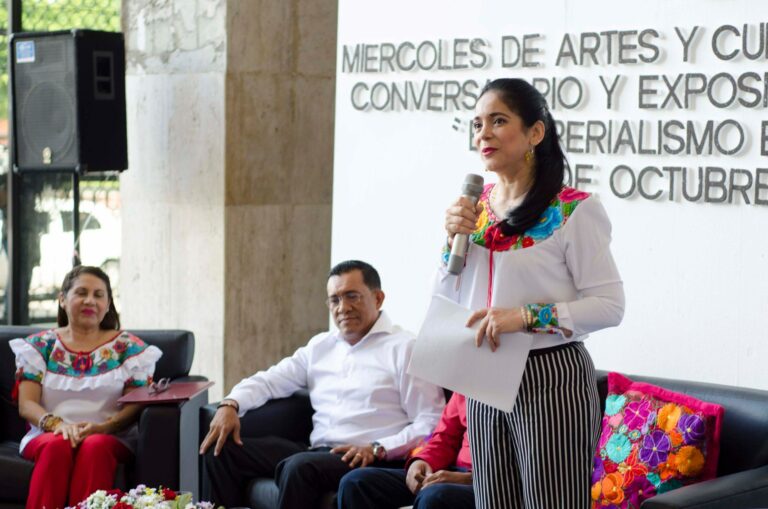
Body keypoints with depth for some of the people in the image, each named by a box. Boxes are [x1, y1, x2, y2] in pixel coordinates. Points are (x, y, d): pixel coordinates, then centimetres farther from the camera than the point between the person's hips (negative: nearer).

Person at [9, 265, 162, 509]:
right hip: (47, 435, 1)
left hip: (111, 437, -1)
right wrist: (56, 423, -19)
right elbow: (26, 404, 3)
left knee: (95, 446, -36)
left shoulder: (128, 347, 11)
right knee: (57, 445, -35)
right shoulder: (40, 345, 13)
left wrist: (103, 427, -19)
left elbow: (137, 405, 1)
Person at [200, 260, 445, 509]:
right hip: (316, 452, 7)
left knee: (299, 467, -35)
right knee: (221, 449, -6)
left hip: (366, 460, -7)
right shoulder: (320, 346, 21)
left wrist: (378, 449, -19)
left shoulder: (404, 348, -1)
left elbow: (431, 424, -8)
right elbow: (271, 380, 18)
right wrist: (231, 404, -2)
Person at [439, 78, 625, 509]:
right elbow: (445, 304, 11)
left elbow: (610, 305, -13)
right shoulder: (474, 208, 7)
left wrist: (526, 316, -22)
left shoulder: (574, 211, -11)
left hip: (551, 379, -6)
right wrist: (453, 241, -6)